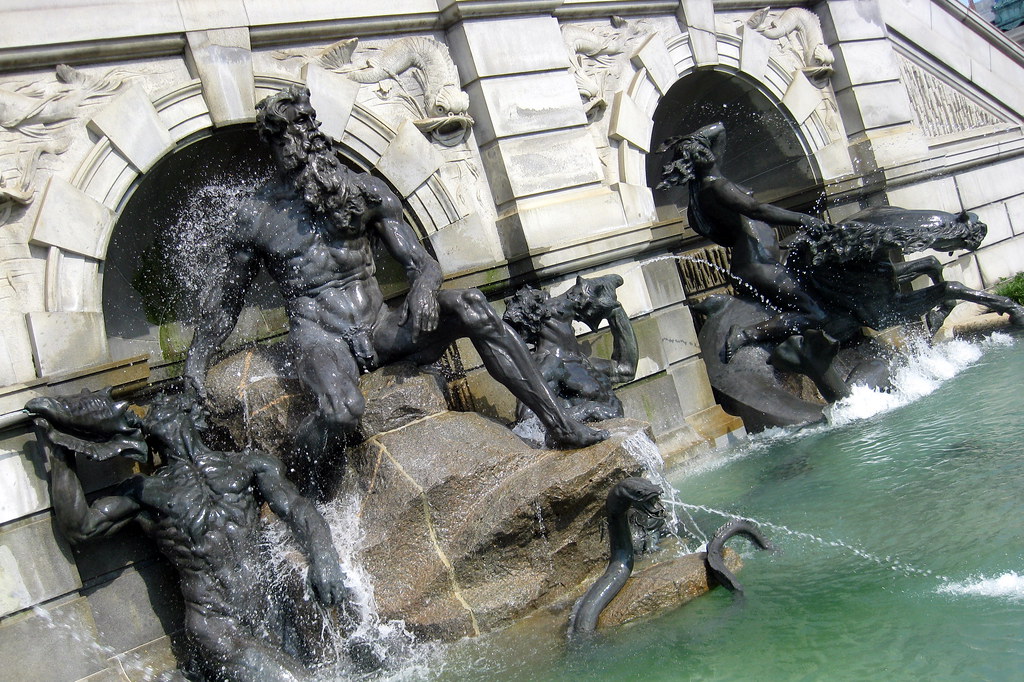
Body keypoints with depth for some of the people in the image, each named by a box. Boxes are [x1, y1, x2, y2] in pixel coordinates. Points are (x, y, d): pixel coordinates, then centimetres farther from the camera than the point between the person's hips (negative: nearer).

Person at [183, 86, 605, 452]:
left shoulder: (365, 192, 8)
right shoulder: (255, 219, 6)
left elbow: (421, 262, 6)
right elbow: (227, 298, 17)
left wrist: (423, 288, -17)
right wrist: (196, 361, 13)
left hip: (381, 328, 3)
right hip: (320, 338, -2)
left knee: (470, 308, -23)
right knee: (344, 411, -37)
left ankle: (558, 425, -20)